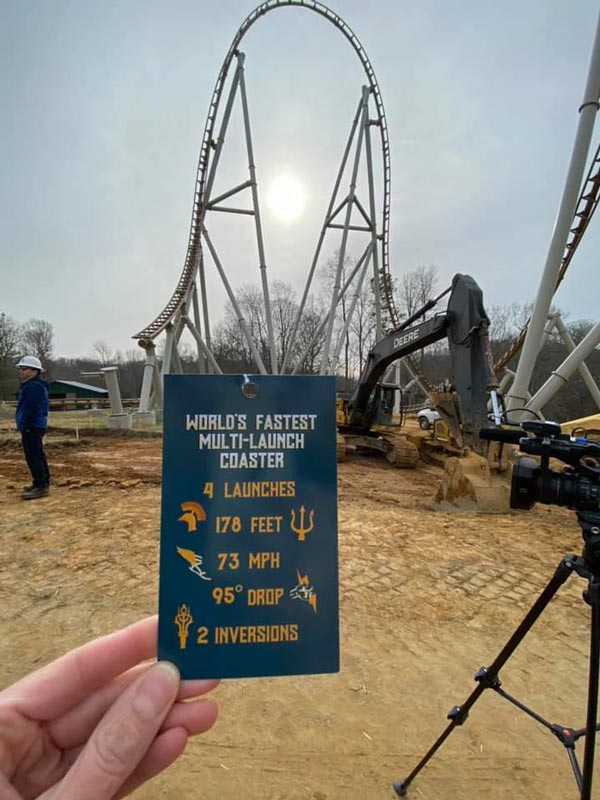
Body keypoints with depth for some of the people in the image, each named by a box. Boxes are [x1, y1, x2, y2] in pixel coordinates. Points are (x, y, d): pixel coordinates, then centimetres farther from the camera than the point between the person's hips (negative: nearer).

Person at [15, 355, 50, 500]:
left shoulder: (33, 386, -17)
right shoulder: (31, 385, 19)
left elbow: (30, 409, -23)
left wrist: (25, 426, -22)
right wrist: (25, 425, 21)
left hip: (32, 427, -11)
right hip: (36, 426, 11)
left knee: (33, 457, -10)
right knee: (37, 455, 16)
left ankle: (40, 486, -9)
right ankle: (42, 483, 25)